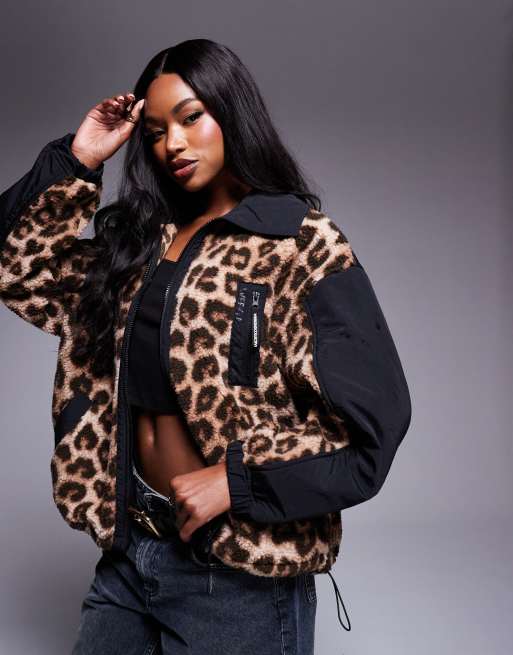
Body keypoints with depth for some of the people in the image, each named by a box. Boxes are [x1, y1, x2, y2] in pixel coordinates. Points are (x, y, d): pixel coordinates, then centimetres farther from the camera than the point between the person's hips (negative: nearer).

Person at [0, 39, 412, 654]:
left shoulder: (303, 247, -10)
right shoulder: (137, 241, 8)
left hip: (238, 572, -5)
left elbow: (372, 429, -14)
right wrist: (75, 162, 1)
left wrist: (237, 481, -19)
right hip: (130, 546, 6)